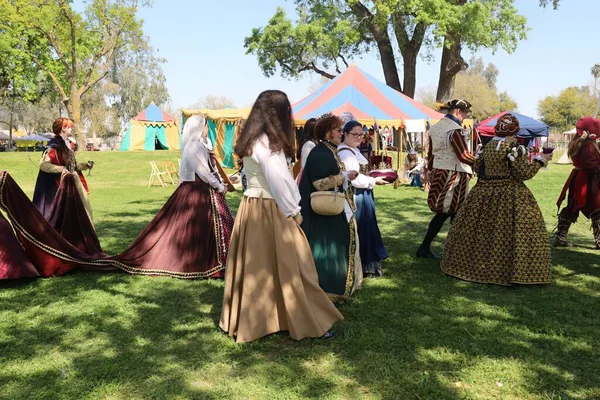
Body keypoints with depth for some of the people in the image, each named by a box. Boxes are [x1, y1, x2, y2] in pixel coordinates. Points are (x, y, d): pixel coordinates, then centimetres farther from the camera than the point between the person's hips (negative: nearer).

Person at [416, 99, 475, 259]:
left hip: (439, 174, 8)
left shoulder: (435, 128, 10)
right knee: (455, 213, 3)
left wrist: (430, 171, 25)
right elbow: (463, 156, -18)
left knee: (442, 213, 13)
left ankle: (424, 247, 13)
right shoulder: (455, 129, -15)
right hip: (453, 175, -8)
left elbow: (430, 154, 16)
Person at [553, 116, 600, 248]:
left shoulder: (576, 143, 10)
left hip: (576, 179, 9)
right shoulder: (589, 145, -18)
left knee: (571, 209, 12)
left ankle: (560, 237, 13)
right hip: (588, 181, -9)